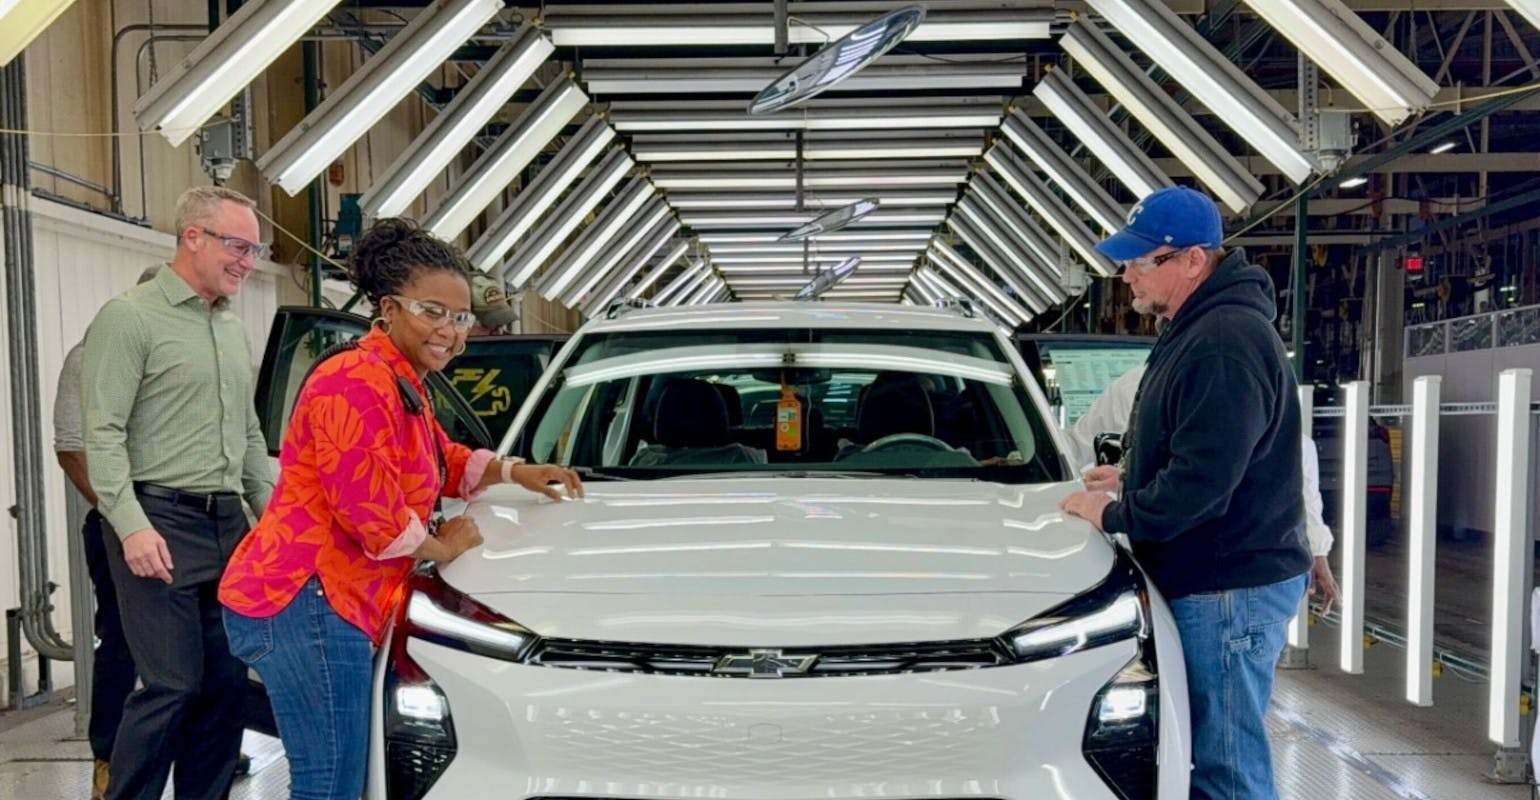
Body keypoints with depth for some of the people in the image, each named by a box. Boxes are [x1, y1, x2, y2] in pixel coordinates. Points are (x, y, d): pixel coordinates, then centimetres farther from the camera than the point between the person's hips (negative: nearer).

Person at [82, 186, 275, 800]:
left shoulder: (234, 330, 18)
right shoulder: (130, 317, -6)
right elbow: (103, 433, -12)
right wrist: (131, 524, -20)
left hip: (228, 523, 7)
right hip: (160, 524, -7)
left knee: (226, 684, 7)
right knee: (171, 686, -8)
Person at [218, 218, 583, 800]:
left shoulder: (401, 386, 19)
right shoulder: (358, 382, -16)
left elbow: (445, 462, 35)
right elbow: (371, 512, -20)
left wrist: (515, 472, 20)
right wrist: (445, 548, -3)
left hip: (336, 604, 11)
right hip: (304, 600, -11)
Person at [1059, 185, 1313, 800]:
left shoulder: (1225, 341, -22)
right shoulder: (1195, 331, 13)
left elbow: (1203, 479, -26)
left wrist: (1115, 514, -13)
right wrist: (1131, 477, 13)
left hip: (1230, 588, -11)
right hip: (1212, 578, 11)